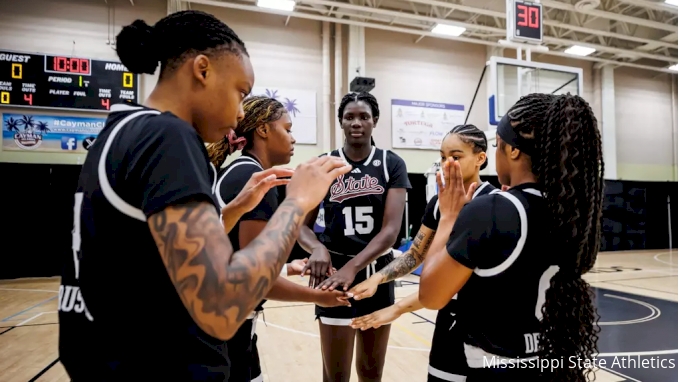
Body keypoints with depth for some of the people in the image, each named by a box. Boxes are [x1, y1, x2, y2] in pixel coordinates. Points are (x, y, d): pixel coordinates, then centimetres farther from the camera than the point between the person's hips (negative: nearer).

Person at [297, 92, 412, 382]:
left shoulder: (391, 164, -3)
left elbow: (391, 229, -13)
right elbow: (301, 226, -1)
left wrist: (352, 267, -28)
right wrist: (318, 248, -25)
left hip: (378, 273, 1)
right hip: (335, 272, -1)